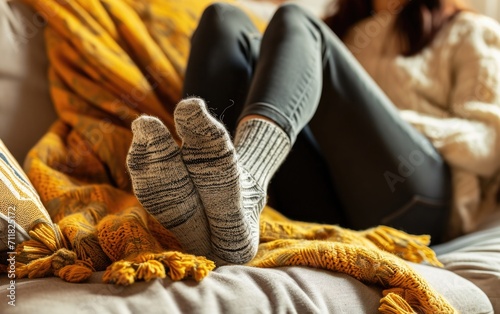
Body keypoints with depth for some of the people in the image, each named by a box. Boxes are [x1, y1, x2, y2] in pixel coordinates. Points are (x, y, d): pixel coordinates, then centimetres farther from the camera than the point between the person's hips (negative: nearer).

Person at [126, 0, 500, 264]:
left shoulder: (468, 33, 25)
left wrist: (372, 121, -2)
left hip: (409, 202, -3)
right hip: (319, 204, 3)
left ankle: (241, 193, -49)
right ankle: (197, 210, -36)